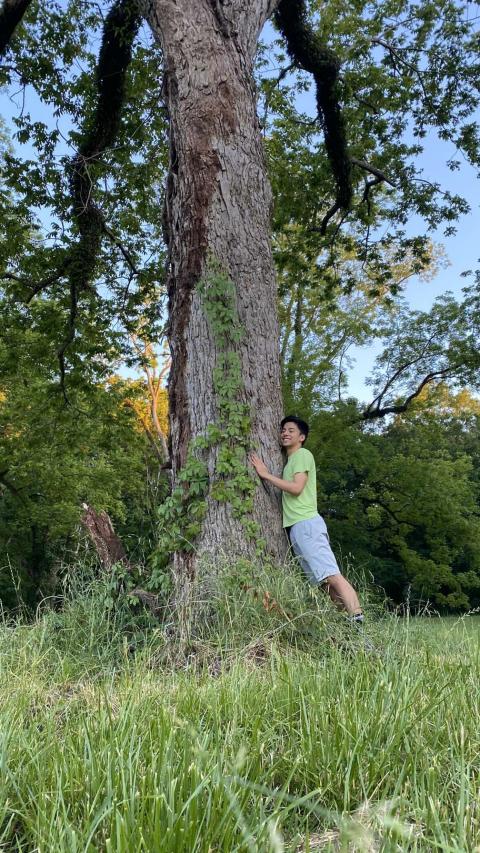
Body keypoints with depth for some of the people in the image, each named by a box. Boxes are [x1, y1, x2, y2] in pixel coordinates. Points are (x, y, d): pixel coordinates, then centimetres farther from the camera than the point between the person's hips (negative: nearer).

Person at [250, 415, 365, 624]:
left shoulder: (302, 454, 1)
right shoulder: (290, 460, 27)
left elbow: (296, 488, -13)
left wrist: (266, 474, -9)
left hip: (306, 523, -9)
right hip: (295, 527, 9)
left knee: (332, 575, -19)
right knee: (324, 581, 1)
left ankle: (357, 619, -24)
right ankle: (351, 619, -2)